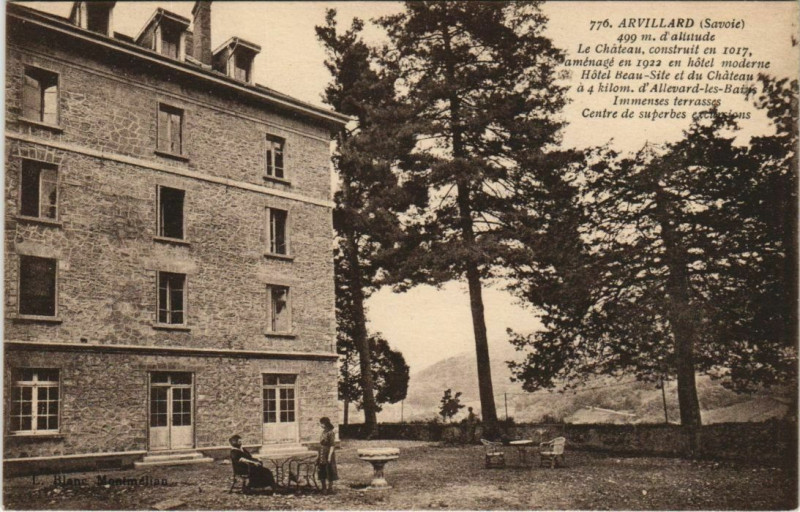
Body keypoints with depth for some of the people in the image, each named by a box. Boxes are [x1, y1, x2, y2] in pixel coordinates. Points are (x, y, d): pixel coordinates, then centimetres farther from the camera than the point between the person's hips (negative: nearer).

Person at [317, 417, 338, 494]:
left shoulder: (330, 433, -16)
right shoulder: (324, 432, 10)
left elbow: (332, 446, -18)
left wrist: (329, 456, -22)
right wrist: (318, 456, 18)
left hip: (328, 455, -9)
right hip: (322, 456, 9)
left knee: (329, 473, 2)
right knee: (322, 473, 13)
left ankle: (330, 489, 12)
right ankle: (324, 489, 23)